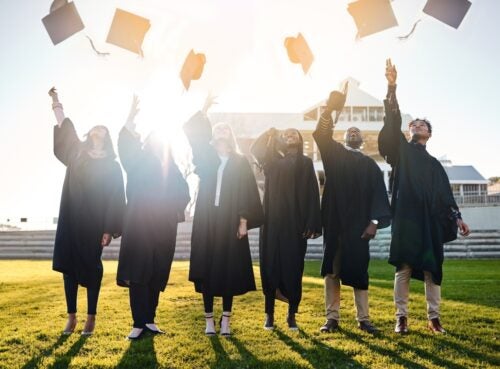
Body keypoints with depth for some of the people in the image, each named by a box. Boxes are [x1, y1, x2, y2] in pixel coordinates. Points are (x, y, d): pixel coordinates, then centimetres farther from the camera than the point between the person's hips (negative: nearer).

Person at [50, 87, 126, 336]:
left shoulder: (111, 166, 4)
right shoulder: (76, 153, 14)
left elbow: (115, 198, -3)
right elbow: (65, 129, 8)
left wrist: (109, 229, -9)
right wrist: (56, 102, -1)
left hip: (94, 222, -3)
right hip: (71, 218, 3)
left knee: (91, 267, -1)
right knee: (69, 265, 2)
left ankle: (91, 317, 8)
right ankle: (71, 316, 11)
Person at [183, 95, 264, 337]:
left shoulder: (240, 162, 7)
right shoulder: (206, 157, 11)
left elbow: (247, 192, 0)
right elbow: (193, 133, 0)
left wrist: (244, 220, -8)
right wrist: (204, 110, -9)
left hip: (230, 222, -1)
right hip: (207, 221, 1)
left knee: (229, 270, 1)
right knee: (207, 270, 1)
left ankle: (225, 319, 10)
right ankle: (209, 319, 10)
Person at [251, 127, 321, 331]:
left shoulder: (305, 163, 10)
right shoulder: (272, 160, 16)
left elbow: (312, 194, 1)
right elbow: (255, 149, -2)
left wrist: (312, 223, -7)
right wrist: (270, 133, 4)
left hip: (295, 222, -1)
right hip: (272, 222, 1)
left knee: (293, 268, 0)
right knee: (270, 265, 1)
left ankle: (292, 315, 11)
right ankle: (269, 314, 10)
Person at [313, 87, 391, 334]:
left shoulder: (370, 164, 15)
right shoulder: (334, 153, 14)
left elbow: (378, 193, 6)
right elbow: (321, 134, -4)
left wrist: (374, 221, -8)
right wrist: (330, 108, -19)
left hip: (359, 223, 0)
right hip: (335, 221, 0)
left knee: (358, 270, 2)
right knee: (332, 269, 0)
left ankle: (363, 318, 10)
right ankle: (332, 317, 5)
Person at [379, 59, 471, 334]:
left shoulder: (434, 164, 22)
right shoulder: (401, 150, 12)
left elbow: (445, 193, 19)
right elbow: (393, 123, -1)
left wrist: (457, 217, 5)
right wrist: (392, 86, -11)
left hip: (430, 218, 3)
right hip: (406, 216, -3)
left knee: (432, 268, 2)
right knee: (404, 267, -5)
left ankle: (433, 317, 9)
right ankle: (401, 316, 1)